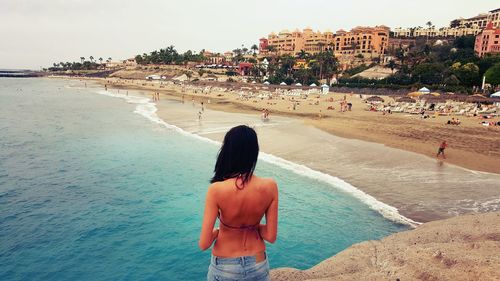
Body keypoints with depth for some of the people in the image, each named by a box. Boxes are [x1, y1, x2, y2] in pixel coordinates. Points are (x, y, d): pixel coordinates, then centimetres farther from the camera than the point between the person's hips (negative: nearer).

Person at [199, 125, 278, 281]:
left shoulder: (217, 190, -25)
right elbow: (271, 236, -10)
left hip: (225, 267, -2)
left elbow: (204, 244, -19)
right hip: (258, 265, 2)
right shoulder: (270, 186, -17)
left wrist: (218, 231, 1)